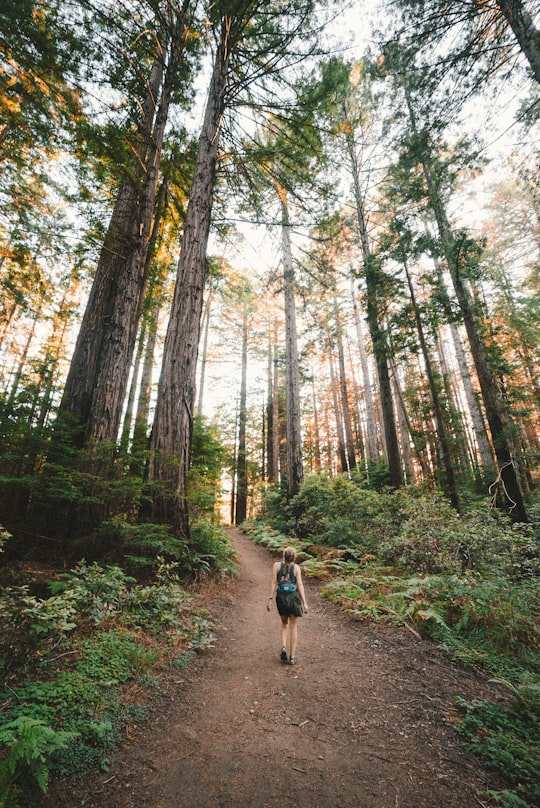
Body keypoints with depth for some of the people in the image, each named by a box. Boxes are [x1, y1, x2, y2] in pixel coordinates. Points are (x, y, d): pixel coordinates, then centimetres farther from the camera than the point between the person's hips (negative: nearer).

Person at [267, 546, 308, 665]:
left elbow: (274, 583, -5)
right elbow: (300, 585, -6)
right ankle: (292, 657, 15)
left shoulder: (276, 565, 0)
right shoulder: (296, 567, -1)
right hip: (293, 597, -1)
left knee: (284, 624, 23)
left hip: (281, 597, 1)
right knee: (293, 627, 13)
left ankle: (283, 647, 4)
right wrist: (304, 602, -5)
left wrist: (270, 599, -3)